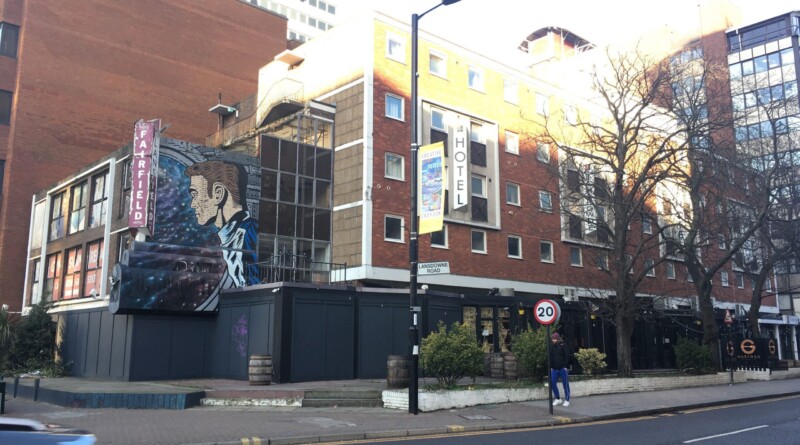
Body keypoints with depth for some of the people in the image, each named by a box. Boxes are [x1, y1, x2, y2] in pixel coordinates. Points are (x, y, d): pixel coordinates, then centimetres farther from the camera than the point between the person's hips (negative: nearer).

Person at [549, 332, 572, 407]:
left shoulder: (563, 346, -6)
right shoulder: (552, 347, 9)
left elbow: (567, 356, -8)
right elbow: (550, 357, 14)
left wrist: (565, 366, -13)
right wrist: (551, 367, 6)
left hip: (562, 369, -5)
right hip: (554, 369, 5)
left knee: (565, 384, 0)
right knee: (552, 383, 1)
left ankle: (567, 400, 10)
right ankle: (558, 399, 16)